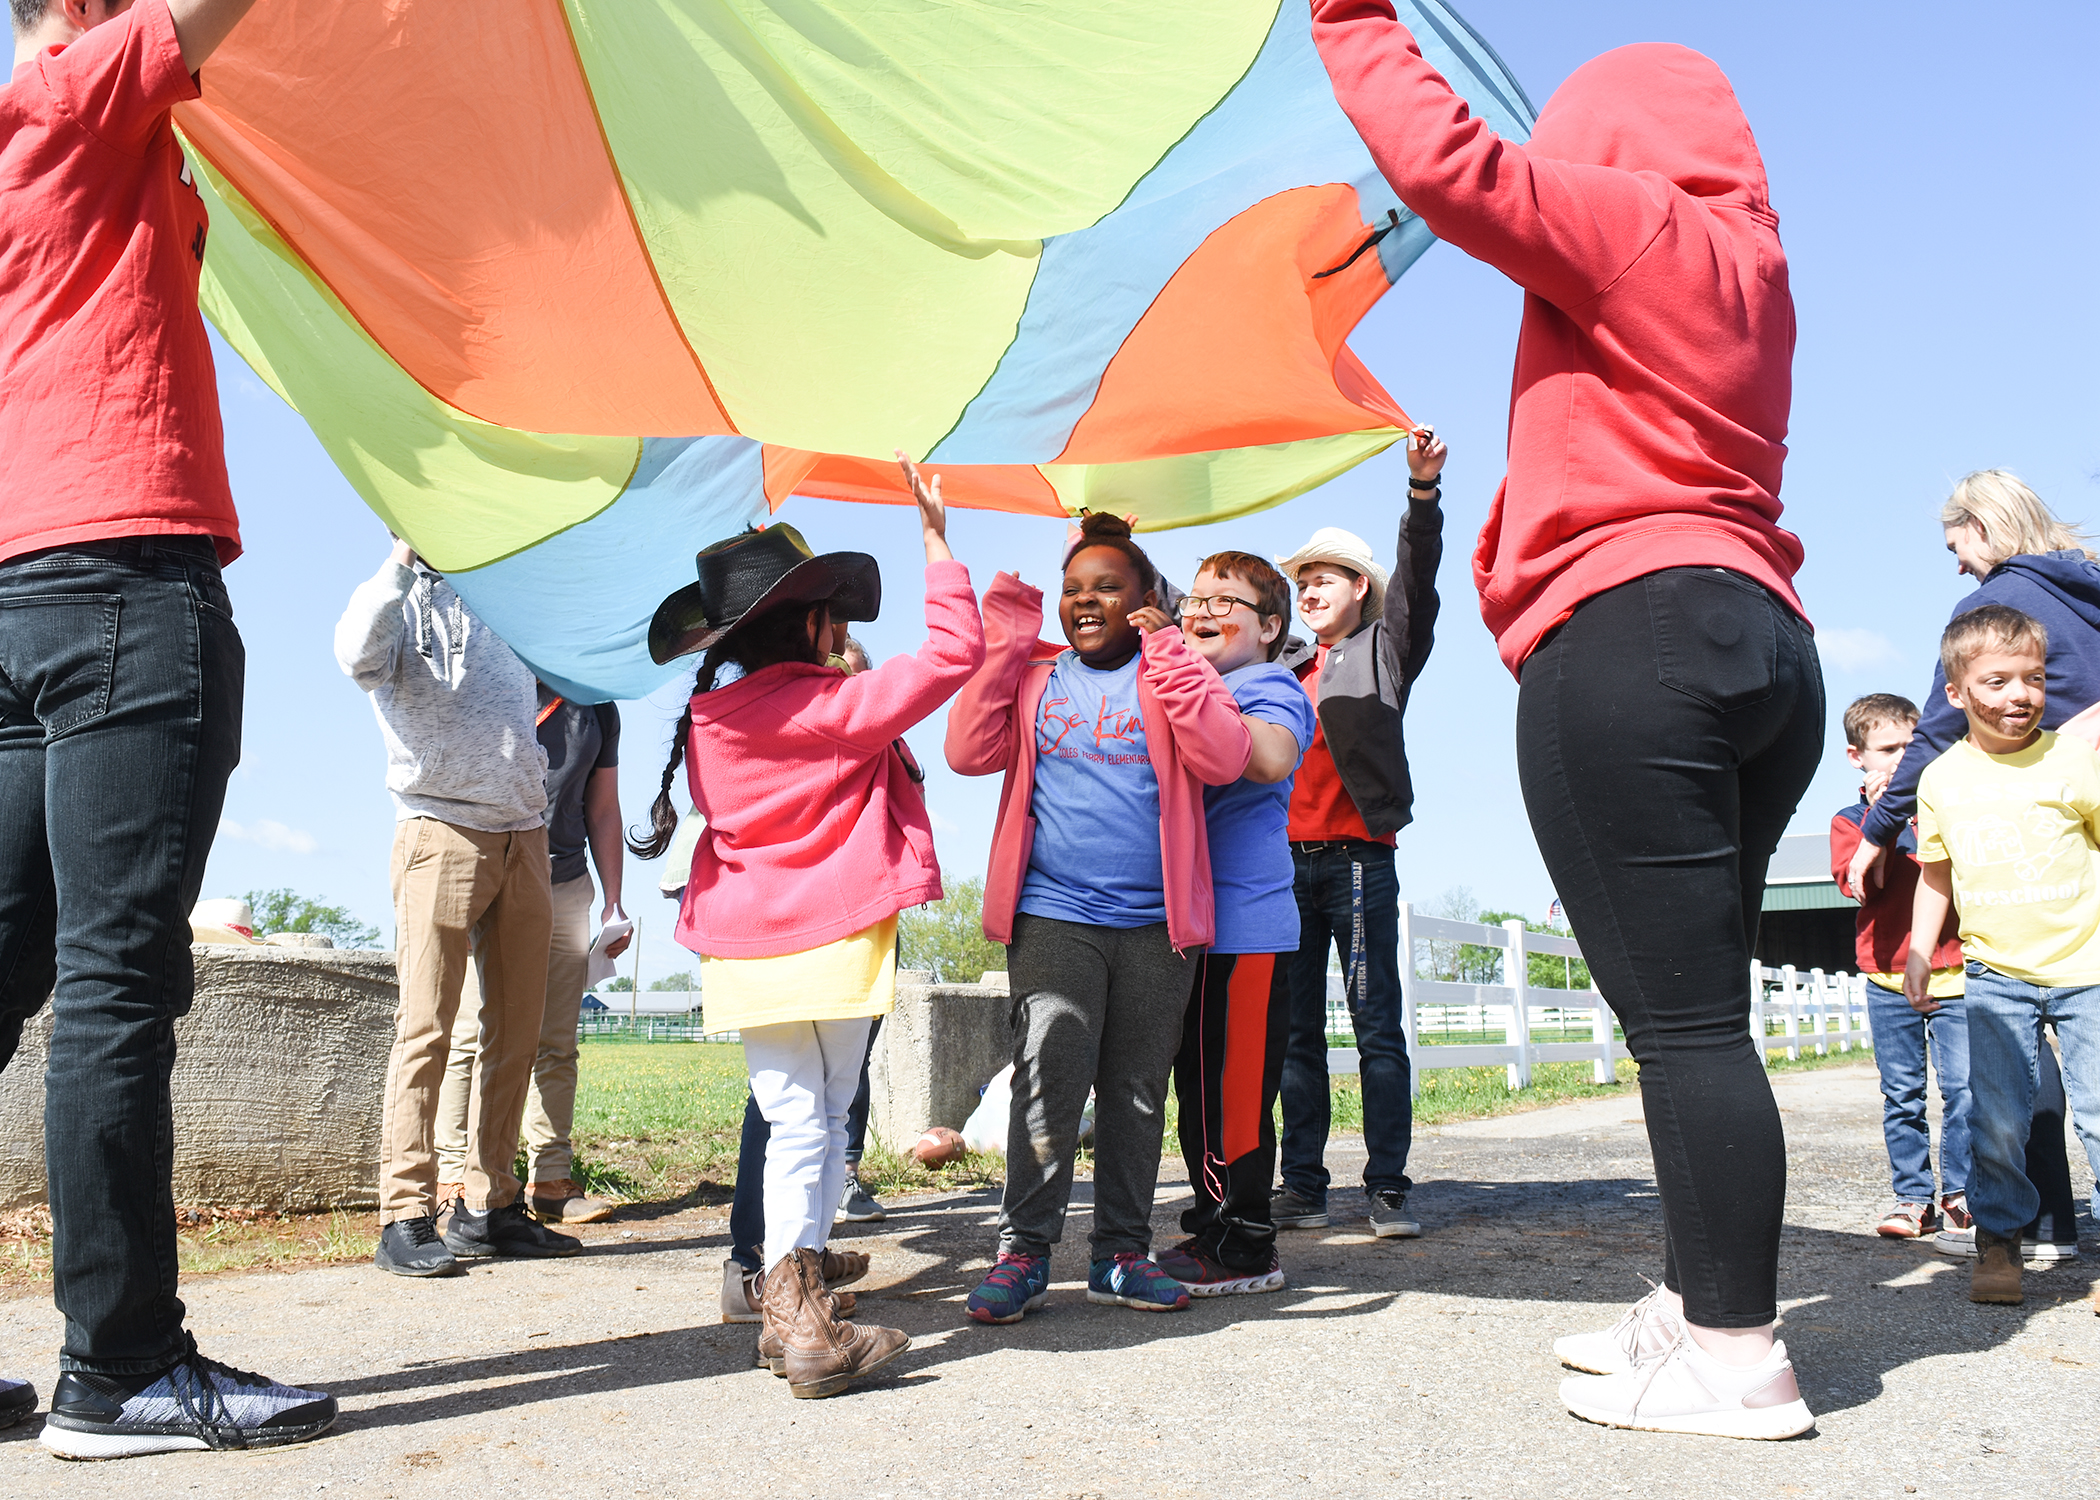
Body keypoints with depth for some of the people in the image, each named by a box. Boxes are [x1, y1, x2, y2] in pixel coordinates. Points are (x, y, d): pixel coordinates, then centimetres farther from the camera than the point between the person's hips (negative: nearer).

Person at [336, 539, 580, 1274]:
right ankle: (406, 1218, -3)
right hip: (441, 830, -5)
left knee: (516, 1031, 4)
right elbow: (359, 656, -17)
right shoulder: (403, 601, 5)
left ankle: (489, 1207, 11)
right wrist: (404, 559, -16)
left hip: (522, 834, 6)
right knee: (427, 1027, -8)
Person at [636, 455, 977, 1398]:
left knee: (791, 1121, 11)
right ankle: (804, 1323, 6)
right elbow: (953, 653, -13)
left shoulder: (707, 720, 6)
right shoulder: (834, 708, -12)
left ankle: (785, 1308, 13)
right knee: (821, 1121, 4)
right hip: (835, 939, -5)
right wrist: (935, 537, -7)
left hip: (745, 947, 5)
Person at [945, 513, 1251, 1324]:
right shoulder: (1033, 675, 13)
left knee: (1137, 1091, 8)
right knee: (1049, 1078, -9)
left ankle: (1122, 1250, 19)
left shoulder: (1173, 675, 6)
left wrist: (1167, 650, -12)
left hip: (1156, 922, 0)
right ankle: (1023, 1250, 3)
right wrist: (1005, 644, -1)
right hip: (1053, 917, 0)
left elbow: (1226, 760, -11)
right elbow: (968, 752, -1)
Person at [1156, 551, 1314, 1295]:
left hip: (1244, 925, -9)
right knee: (1198, 1085, 14)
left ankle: (1246, 1247, 3)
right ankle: (1213, 1227, 25)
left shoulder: (1269, 686, -5)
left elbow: (1270, 758, -27)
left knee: (1234, 1087, -6)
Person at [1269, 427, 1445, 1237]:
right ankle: (1302, 1187, 11)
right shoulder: (1283, 663, 19)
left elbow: (1417, 577, -7)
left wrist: (1423, 486, -21)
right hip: (1288, 860, 5)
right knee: (1295, 1031, 5)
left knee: (1377, 1026, -4)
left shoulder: (1384, 649, 8)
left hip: (1357, 858, -4)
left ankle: (1389, 1189, 1)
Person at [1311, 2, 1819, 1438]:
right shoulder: (1749, 270, 26)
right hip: (1764, 642, 9)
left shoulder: (1631, 219, 2)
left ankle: (1738, 1357, -4)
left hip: (1629, 635, -9)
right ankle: (1699, 1304, 17)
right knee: (1692, 1013, 10)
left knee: (1682, 1016, -9)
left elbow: (1450, 166, -6)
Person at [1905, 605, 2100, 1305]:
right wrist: (1919, 951, 8)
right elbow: (1936, 873, 14)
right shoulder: (1942, 779, 3)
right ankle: (1997, 1237, 18)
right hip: (1995, 974, 2)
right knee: (1996, 1120, -1)